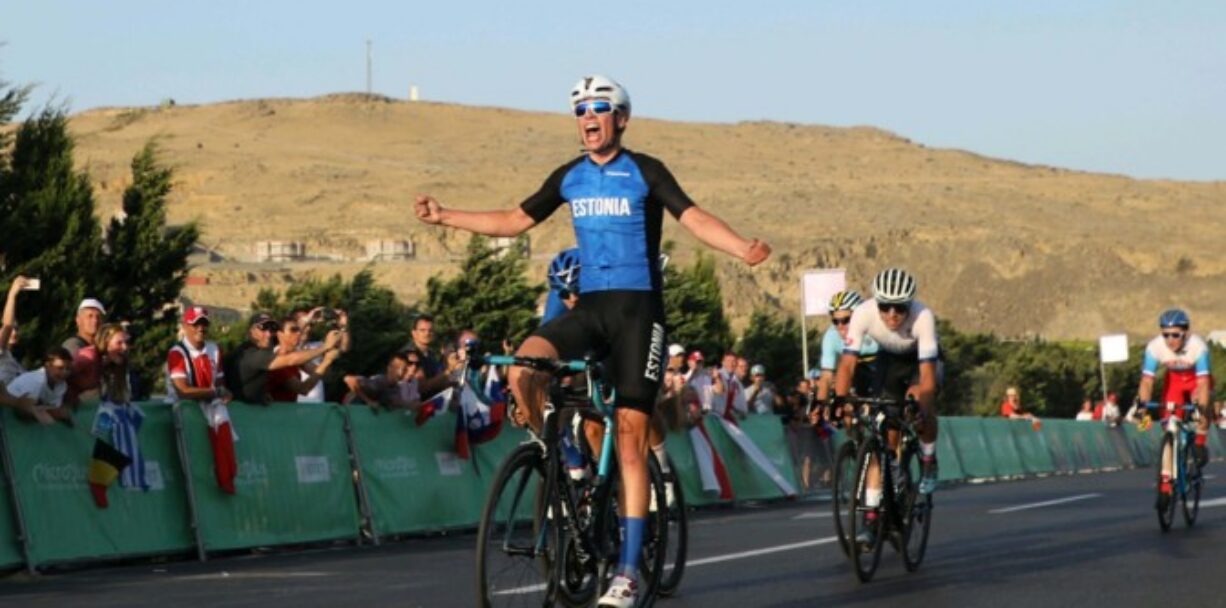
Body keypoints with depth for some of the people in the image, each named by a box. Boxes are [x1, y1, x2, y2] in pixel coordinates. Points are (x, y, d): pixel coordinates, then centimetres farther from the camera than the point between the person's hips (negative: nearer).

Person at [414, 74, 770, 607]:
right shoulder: (569, 177, 10)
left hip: (637, 307, -4)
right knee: (522, 371, -25)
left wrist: (744, 249, -32)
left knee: (630, 435, -7)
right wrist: (446, 218, 14)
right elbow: (516, 221, 19)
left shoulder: (644, 171, -3)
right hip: (588, 306, 4)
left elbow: (693, 218, -14)